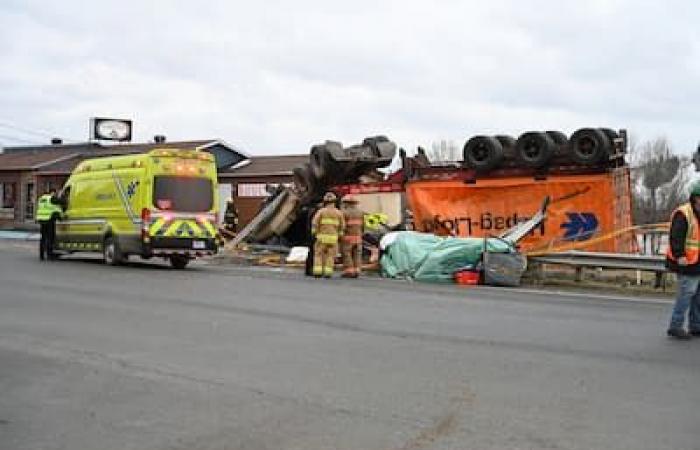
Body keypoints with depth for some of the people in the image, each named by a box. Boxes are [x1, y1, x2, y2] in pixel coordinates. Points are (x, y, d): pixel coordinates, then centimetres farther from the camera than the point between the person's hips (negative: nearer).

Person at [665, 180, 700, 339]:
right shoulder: (683, 214, -15)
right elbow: (676, 236, -23)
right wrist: (679, 255, -30)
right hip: (687, 263, -9)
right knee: (686, 293, -9)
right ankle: (675, 326, -1)